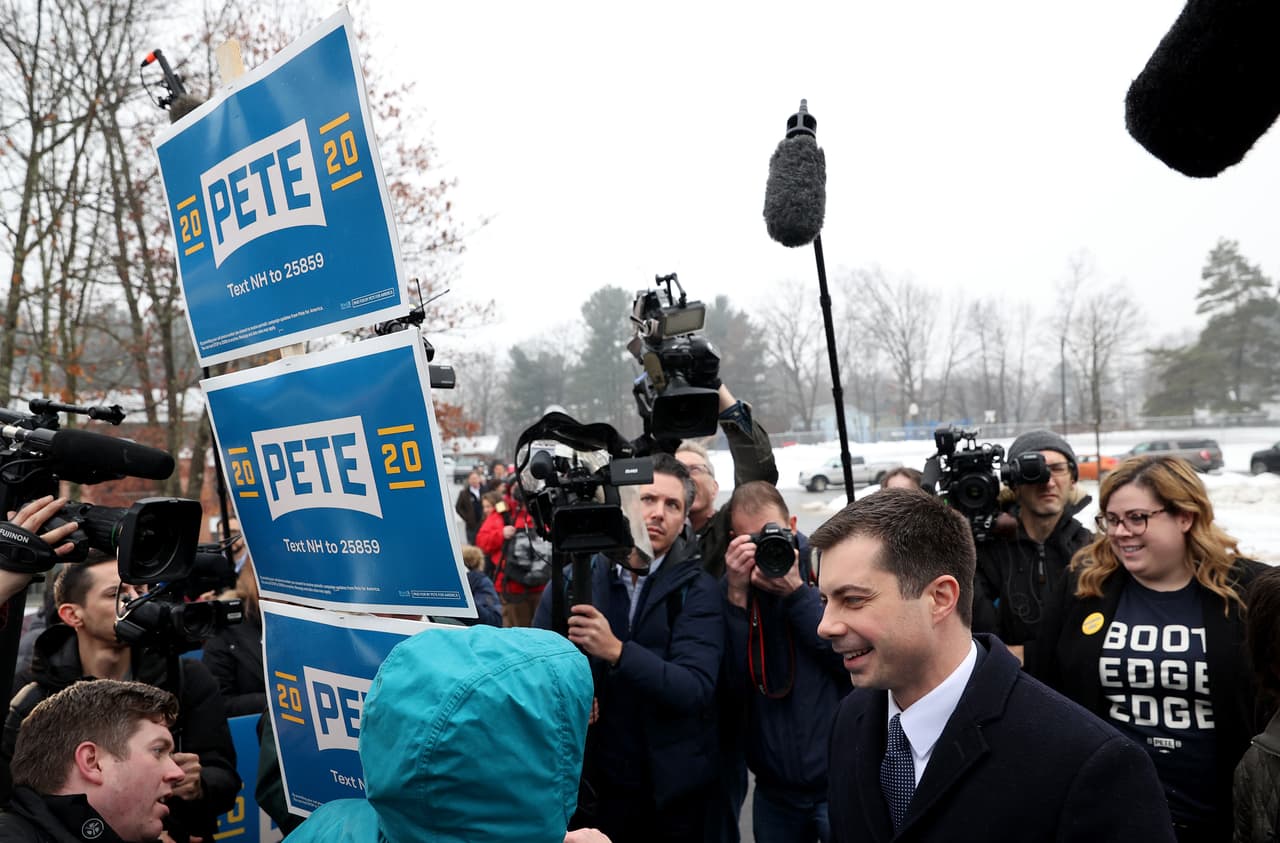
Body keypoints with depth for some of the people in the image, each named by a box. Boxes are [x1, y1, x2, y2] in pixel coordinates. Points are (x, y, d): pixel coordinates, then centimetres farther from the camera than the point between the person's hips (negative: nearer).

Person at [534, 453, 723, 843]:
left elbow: (695, 688, -21)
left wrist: (616, 651, -34)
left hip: (672, 787, -1)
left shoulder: (697, 589, -10)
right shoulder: (574, 578, -4)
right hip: (593, 780, 1)